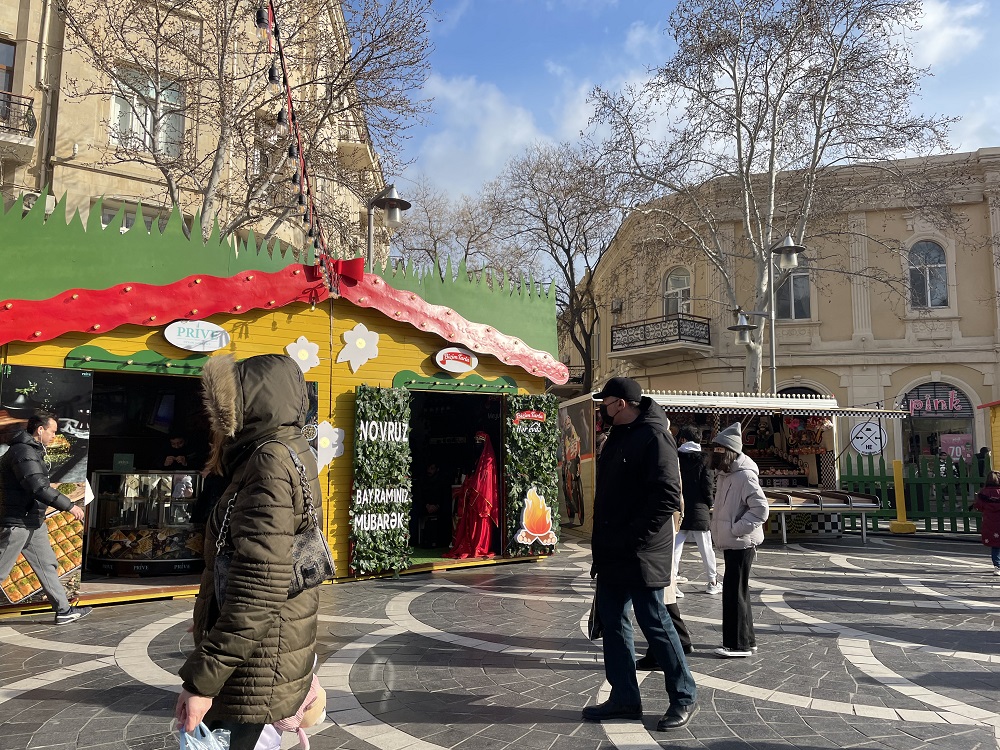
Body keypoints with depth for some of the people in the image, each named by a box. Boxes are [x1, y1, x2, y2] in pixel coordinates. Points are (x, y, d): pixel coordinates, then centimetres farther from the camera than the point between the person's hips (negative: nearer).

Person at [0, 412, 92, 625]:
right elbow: (39, 488, -27)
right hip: (18, 522, -10)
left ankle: (64, 610, 14)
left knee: (47, 565, 10)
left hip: (33, 522, 10)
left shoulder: (33, 450, 13)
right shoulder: (23, 452, -19)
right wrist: (69, 506, -22)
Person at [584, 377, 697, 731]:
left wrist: (630, 539, -22)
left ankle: (684, 697, 18)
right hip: (612, 553, 9)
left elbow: (667, 497, -23)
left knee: (654, 623, 1)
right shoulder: (618, 437, 13)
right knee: (613, 622, 13)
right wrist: (603, 540, 14)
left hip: (640, 555, -9)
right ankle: (624, 696, 25)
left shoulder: (653, 436, -15)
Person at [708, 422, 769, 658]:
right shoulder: (724, 474, 12)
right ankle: (745, 640, 28)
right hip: (731, 542, 10)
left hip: (741, 543, -10)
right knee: (737, 591, 17)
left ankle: (739, 644, 3)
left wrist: (737, 529, -21)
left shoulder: (745, 475, -18)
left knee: (734, 591, -6)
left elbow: (760, 509, -23)